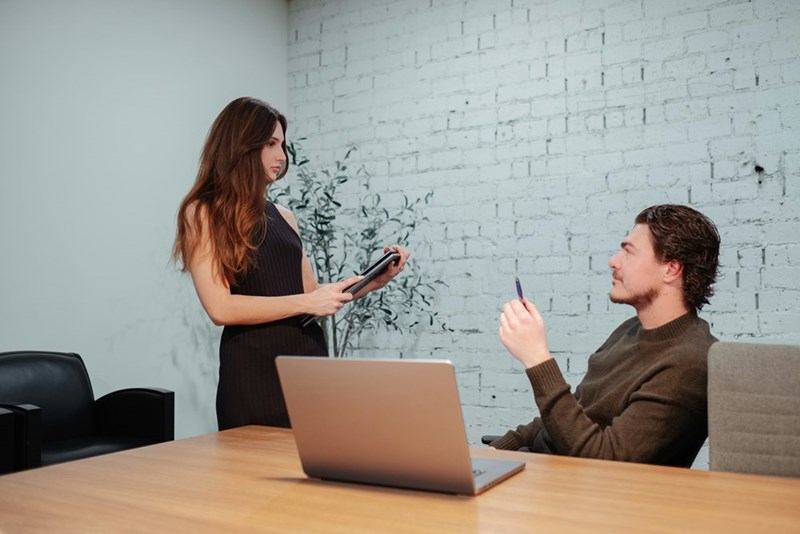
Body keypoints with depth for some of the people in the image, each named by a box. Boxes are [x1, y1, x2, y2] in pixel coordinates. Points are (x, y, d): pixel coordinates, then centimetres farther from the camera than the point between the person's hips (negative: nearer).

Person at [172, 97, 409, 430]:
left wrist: (374, 281, 5)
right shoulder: (202, 214, -3)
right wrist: (305, 303, -14)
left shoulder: (283, 217, 14)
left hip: (311, 361, 5)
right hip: (254, 374, -5)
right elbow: (221, 308, -13)